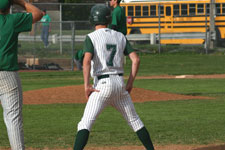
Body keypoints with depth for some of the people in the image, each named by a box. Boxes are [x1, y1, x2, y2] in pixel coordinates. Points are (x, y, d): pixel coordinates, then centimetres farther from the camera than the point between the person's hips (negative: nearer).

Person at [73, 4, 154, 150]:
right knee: (134, 120, 17)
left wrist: (87, 85, -18)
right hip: (120, 83, 4)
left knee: (86, 123, -10)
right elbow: (136, 59, 4)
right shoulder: (120, 37, 11)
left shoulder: (91, 37, -2)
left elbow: (87, 60, -18)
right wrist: (130, 83, 9)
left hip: (102, 84, -4)